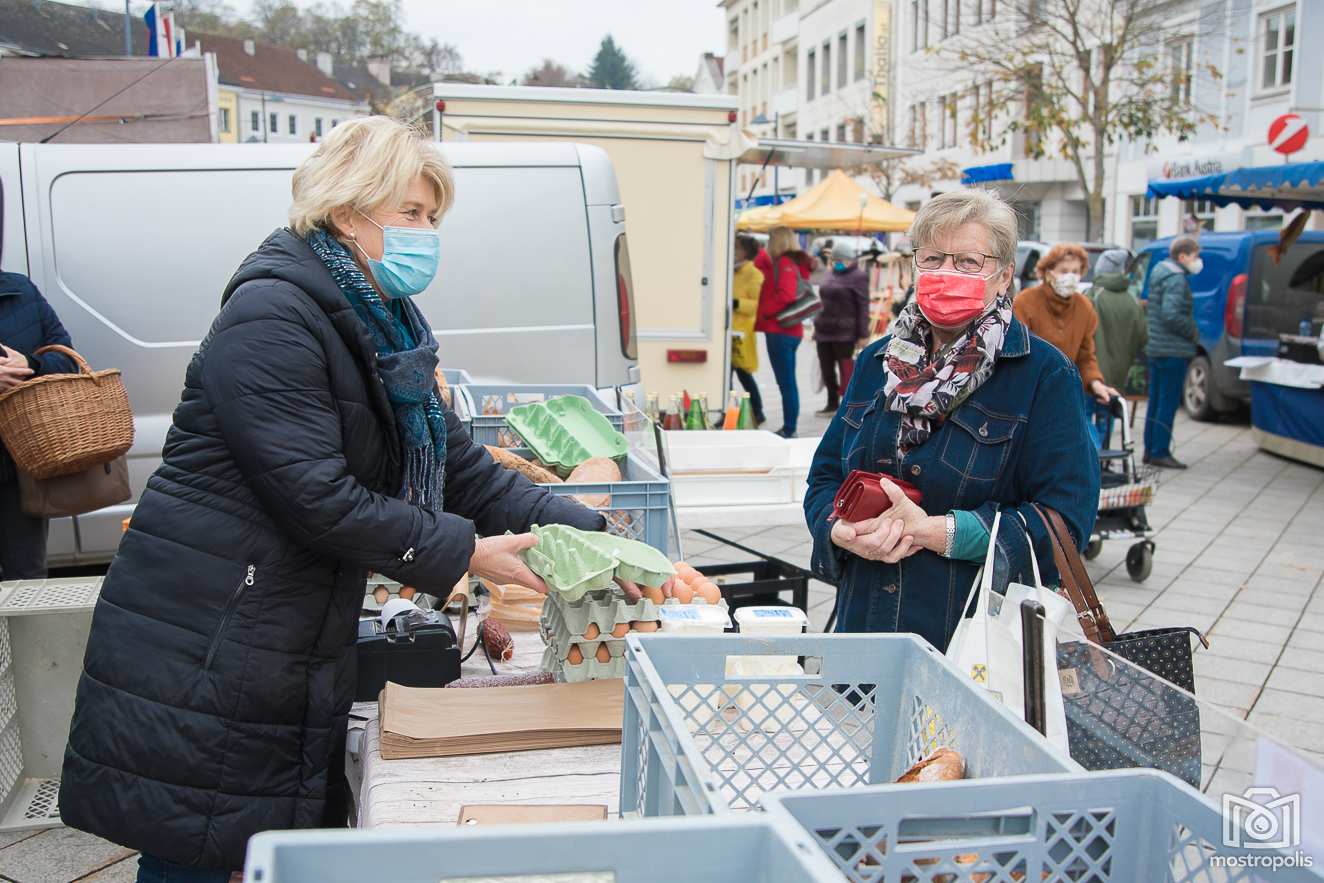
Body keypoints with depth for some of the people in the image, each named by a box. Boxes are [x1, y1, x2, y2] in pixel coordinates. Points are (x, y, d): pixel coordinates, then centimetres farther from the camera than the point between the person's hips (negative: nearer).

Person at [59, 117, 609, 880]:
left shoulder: (384, 327, 12)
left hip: (299, 660, 9)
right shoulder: (272, 317, -17)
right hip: (199, 658, -9)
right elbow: (315, 496, -23)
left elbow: (461, 466, 9)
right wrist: (462, 554, -16)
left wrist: (586, 533, -2)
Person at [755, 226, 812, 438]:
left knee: (786, 383, -8)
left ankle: (789, 429, -6)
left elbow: (785, 295, -23)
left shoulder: (785, 264, -11)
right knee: (788, 382, 12)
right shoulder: (791, 263, 16)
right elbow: (766, 264, 32)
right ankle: (789, 428, 17)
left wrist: (764, 312, -14)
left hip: (780, 331, -10)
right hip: (789, 331, 10)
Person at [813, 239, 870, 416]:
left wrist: (863, 335, -15)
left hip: (844, 334, -8)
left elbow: (863, 308, -11)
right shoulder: (832, 276, 16)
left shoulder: (858, 277, -6)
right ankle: (832, 404, 23)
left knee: (846, 370, -4)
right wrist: (817, 327, 20)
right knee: (827, 369, 11)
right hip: (825, 332, 8)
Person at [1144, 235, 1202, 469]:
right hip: (1173, 351, -10)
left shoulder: (1159, 273, 15)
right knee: (1168, 403, -4)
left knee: (1156, 401, 14)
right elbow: (1171, 315, -27)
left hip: (1155, 349, 10)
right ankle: (1160, 453, 0)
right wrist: (1193, 332, -13)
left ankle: (1150, 450, 20)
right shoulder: (1176, 279, -16)